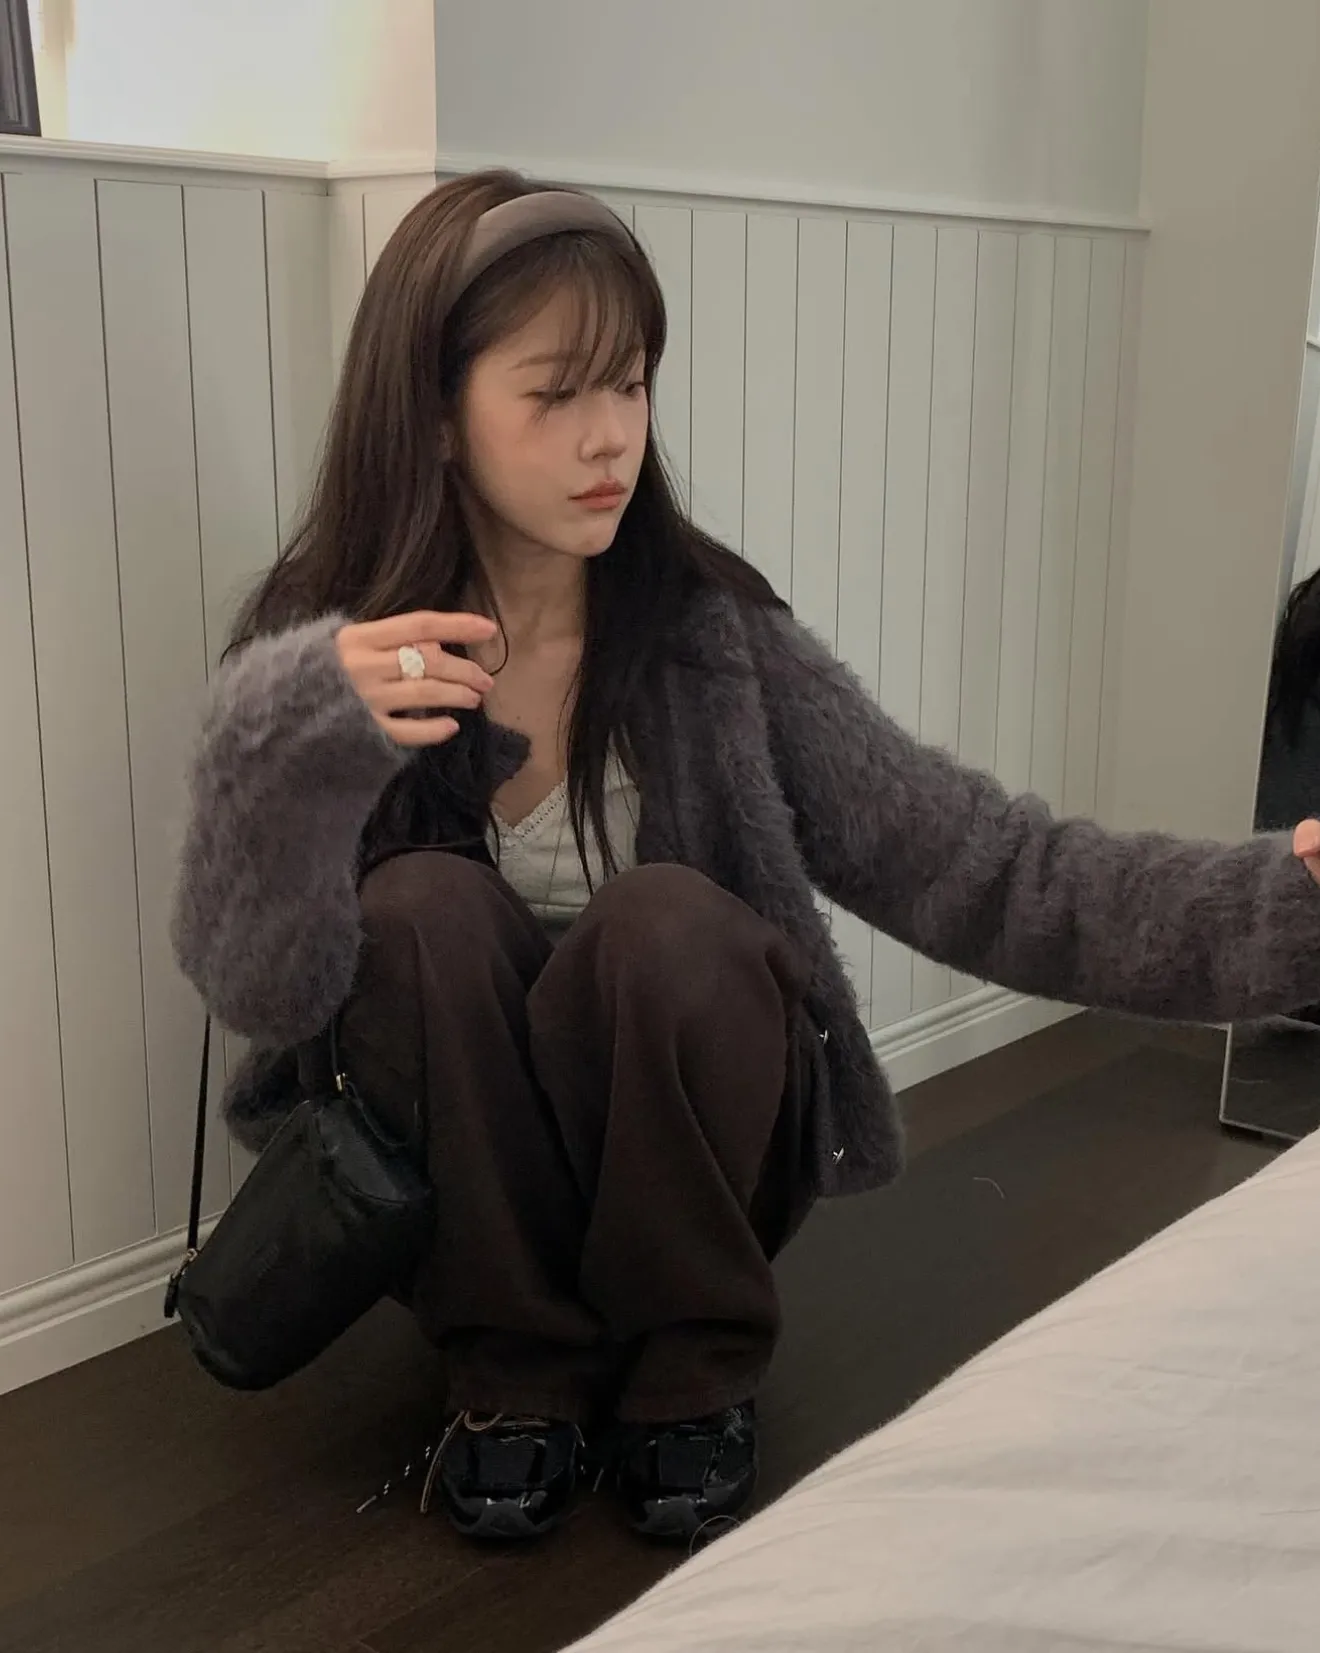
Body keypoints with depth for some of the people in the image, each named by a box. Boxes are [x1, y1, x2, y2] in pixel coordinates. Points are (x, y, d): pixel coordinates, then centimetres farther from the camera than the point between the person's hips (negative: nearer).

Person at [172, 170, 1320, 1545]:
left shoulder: (713, 638, -13)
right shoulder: (321, 649, -11)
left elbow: (974, 863, -17)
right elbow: (259, 991, -19)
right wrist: (288, 750, -38)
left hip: (694, 1162, 0)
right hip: (454, 1172, 0)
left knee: (666, 922, -29)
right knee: (424, 907, -27)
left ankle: (693, 1366, -6)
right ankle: (517, 1363, -7)